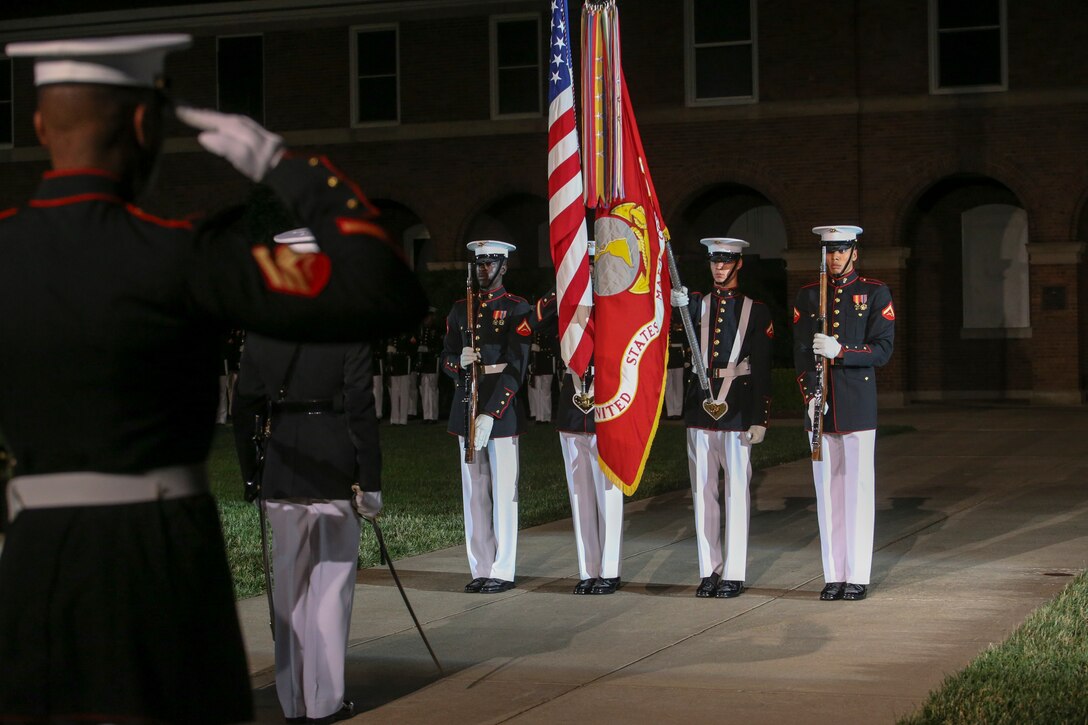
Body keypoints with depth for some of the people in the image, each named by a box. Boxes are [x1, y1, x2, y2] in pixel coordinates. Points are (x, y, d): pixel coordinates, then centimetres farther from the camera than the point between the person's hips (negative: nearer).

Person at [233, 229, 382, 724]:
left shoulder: (263, 331, 3)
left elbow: (245, 407, 4)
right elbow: (360, 407, -9)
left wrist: (249, 472, 13)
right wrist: (370, 480, -5)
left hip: (282, 473, 3)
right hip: (335, 470, -3)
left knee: (289, 586, 11)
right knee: (332, 584, 5)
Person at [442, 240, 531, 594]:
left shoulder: (517, 309, -3)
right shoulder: (460, 309, 14)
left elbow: (516, 367, -11)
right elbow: (446, 359, 15)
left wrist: (491, 413, -19)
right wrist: (459, 362, -10)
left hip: (501, 409, -5)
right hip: (466, 408, 5)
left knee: (503, 492, -3)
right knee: (474, 491, 7)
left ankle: (502, 571, 2)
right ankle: (481, 569, 12)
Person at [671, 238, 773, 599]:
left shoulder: (755, 311, 4)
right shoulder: (696, 305, 11)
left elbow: (762, 370, 1)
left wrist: (759, 419, -5)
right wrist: (676, 306, -31)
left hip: (737, 408, -3)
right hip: (700, 406, 3)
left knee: (737, 491, -1)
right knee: (703, 491, 5)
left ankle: (733, 574, 3)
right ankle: (709, 571, 12)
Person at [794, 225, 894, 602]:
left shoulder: (875, 293, 3)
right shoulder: (808, 294, 11)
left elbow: (883, 349, -3)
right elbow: (801, 350, 7)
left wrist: (840, 352, -18)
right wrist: (810, 396, -7)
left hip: (858, 404, -3)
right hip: (821, 405, 3)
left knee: (858, 487, -3)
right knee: (827, 487, 4)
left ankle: (857, 577, 2)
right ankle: (833, 575, 9)